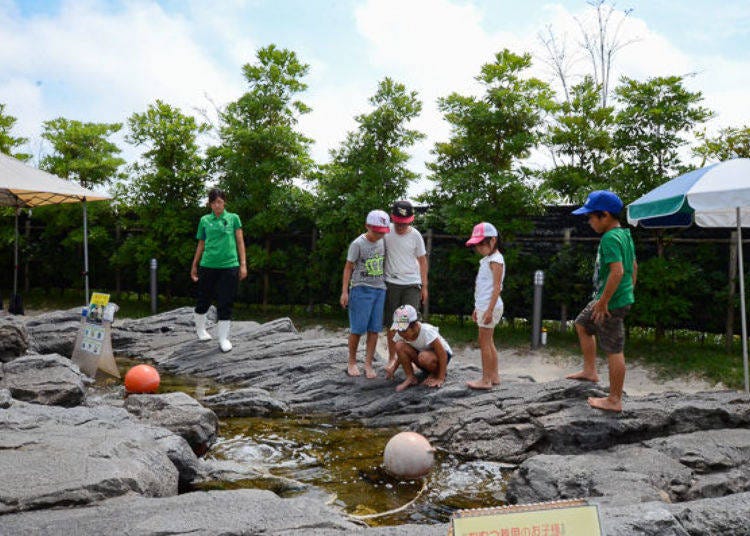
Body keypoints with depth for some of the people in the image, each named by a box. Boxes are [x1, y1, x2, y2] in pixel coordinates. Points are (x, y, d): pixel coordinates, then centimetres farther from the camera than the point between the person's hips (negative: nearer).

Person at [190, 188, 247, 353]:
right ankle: (200, 328, 36)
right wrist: (194, 265, 15)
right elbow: (201, 244, 14)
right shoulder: (204, 220, 7)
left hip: (229, 266, -1)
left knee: (226, 303, 0)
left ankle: (223, 338, 8)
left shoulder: (233, 218, 5)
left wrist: (243, 264, -1)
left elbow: (240, 242, 5)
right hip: (208, 266, 1)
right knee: (204, 299, 12)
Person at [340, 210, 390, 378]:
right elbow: (348, 268, -5)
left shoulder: (382, 241, 6)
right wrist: (344, 291, -10)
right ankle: (352, 362, 15)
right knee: (357, 328, -2)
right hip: (361, 289, -5)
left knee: (374, 329, 3)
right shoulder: (358, 244, -9)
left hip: (379, 289, 5)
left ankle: (368, 364, 10)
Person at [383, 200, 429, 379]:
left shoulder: (415, 235, -2)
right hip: (391, 283, 0)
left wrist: (424, 286, 7)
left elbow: (422, 260, 7)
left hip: (412, 284, 0)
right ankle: (392, 358, 19)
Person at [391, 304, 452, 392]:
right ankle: (410, 378, -12)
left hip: (442, 354, -5)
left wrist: (441, 379, -27)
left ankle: (436, 374, -7)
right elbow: (401, 353, 3)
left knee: (424, 357, -40)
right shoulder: (400, 334, -17)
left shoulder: (426, 331, -33)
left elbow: (443, 354, -28)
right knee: (400, 345, -22)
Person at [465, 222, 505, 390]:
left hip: (490, 307, -10)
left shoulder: (495, 260, -14)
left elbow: (497, 287, -19)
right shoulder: (487, 259, 16)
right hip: (483, 306, 10)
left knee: (484, 342, -6)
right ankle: (494, 375, 22)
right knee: (488, 342, 14)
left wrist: (489, 310, -23)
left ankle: (486, 380, 0)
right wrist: (477, 308, 21)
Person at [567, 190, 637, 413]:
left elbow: (617, 271, -29)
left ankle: (614, 400, 10)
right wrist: (629, 292, 24)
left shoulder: (610, 238, -20)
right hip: (623, 297, 11)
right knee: (582, 325, 26)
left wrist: (603, 301, -23)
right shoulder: (625, 234, 10)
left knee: (614, 350, -1)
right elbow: (633, 266, 18)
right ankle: (590, 370, 34)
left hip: (611, 302, -11)